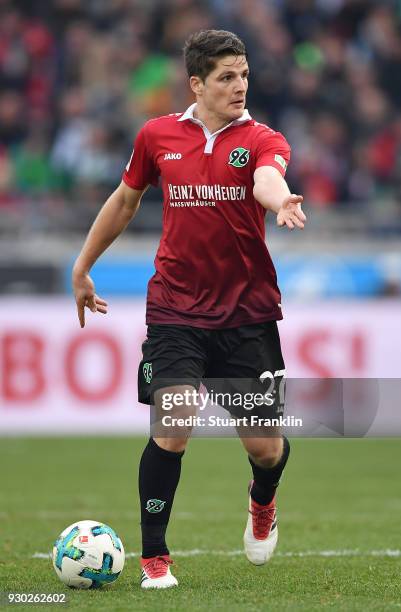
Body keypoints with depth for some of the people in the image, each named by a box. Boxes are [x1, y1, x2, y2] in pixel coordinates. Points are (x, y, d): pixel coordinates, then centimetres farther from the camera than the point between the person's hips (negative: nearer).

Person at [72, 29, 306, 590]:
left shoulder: (261, 139, -3)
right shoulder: (157, 136, 4)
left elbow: (267, 179, -27)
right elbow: (125, 201, 20)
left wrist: (280, 200, -51)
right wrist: (83, 266, 24)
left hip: (248, 310, 0)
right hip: (176, 308, 0)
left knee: (264, 445, 1)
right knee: (173, 427, -16)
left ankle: (263, 502, 39)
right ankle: (154, 557, 1)